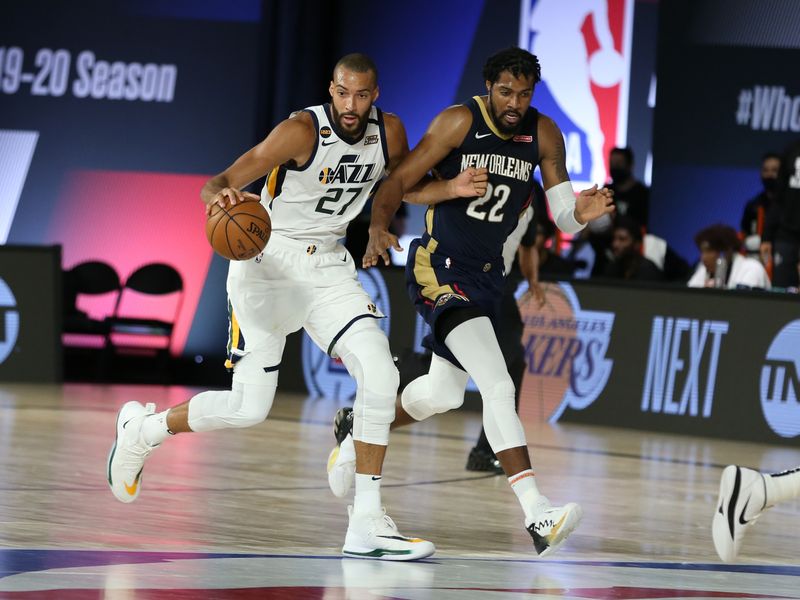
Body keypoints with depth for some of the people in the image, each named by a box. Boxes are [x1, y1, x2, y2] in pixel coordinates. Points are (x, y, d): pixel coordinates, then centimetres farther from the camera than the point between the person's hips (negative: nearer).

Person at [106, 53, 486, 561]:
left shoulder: (389, 132, -3)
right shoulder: (303, 131, -21)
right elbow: (218, 182, -24)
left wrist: (452, 189, -2)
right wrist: (220, 196, -49)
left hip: (327, 265, 5)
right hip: (269, 261, -5)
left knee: (380, 372, -16)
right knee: (249, 407, -7)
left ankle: (366, 525, -11)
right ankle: (144, 428, 23)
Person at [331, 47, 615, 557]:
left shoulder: (544, 135, -1)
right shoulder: (459, 122, -13)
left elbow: (564, 218, -3)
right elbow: (400, 181, -12)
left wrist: (582, 213, -28)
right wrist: (379, 228, -31)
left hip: (487, 275, 7)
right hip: (438, 266, -7)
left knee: (443, 394, 22)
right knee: (499, 387, -22)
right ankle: (537, 515, -31)